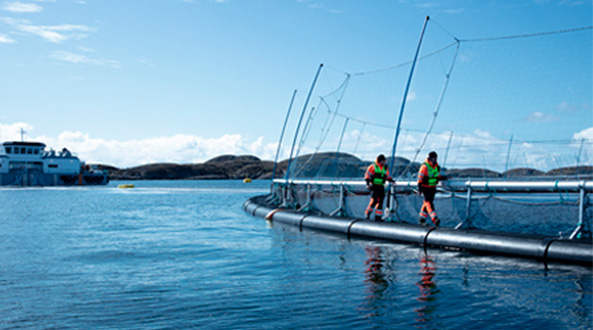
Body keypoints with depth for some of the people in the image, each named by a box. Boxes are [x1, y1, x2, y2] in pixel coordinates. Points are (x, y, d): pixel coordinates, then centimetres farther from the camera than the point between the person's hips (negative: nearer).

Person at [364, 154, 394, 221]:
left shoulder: (385, 168, 14)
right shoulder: (372, 167, -2)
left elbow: (387, 176, 20)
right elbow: (367, 175, -3)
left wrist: (391, 180, -1)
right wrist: (368, 183, -14)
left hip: (381, 187, 5)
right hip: (374, 186, -5)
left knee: (380, 202, 2)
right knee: (374, 200, -17)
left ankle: (378, 216, 7)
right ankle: (368, 212, 2)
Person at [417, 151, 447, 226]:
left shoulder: (437, 167, 6)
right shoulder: (424, 166, -15)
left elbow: (438, 176, 17)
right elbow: (420, 177, -15)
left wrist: (443, 177, -3)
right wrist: (419, 188, -19)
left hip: (433, 188, 7)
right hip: (425, 187, -7)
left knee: (427, 202, 9)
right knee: (429, 202, -14)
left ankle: (422, 219, 17)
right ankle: (434, 219, -23)